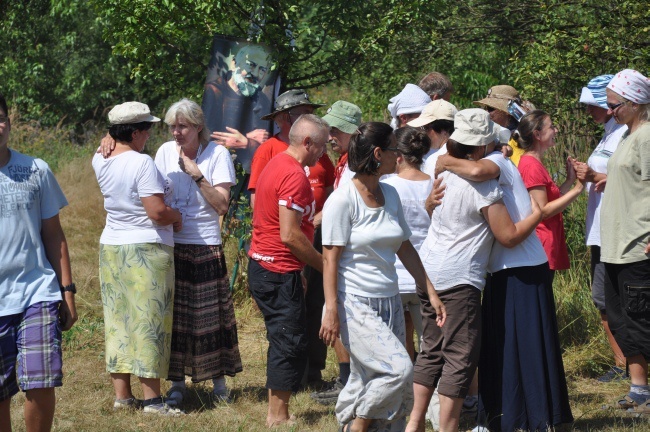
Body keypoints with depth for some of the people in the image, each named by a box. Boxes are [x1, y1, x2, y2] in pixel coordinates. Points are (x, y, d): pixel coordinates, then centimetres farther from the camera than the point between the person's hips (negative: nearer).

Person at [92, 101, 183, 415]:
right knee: (148, 321, -2)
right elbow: (158, 212, -20)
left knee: (118, 321, 11)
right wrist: (177, 216, -3)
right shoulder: (142, 163, -18)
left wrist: (112, 136, 17)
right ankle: (151, 398, 0)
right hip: (146, 249, -7)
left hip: (111, 248, 7)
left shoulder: (100, 162, 4)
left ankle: (122, 394, 16)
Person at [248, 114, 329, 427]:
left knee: (284, 344, 15)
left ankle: (277, 413, 20)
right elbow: (290, 235, -23)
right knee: (290, 345, -4)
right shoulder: (294, 175, -19)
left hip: (262, 266, 10)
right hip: (279, 272, -10)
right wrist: (324, 266, -14)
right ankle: (278, 417, 2)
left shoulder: (276, 164, 13)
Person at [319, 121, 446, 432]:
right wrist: (331, 311, -16)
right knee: (398, 368, -19)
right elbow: (330, 258, -12)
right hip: (355, 303, -7)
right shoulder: (343, 200, -11)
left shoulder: (390, 195, 11)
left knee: (368, 380, 3)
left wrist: (430, 292, 15)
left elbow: (404, 248, 18)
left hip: (389, 302, 7)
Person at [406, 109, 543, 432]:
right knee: (461, 356, -3)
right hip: (459, 279, -8)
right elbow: (509, 236, -14)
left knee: (432, 350, 16)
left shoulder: (444, 170, 7)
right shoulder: (483, 185, -14)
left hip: (428, 272, 8)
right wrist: (539, 212, -2)